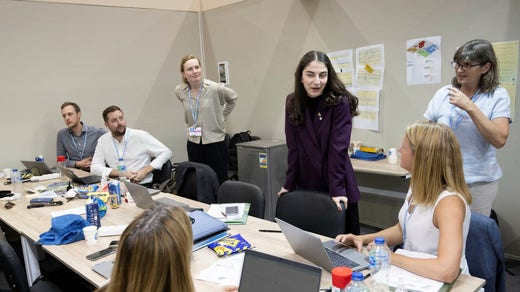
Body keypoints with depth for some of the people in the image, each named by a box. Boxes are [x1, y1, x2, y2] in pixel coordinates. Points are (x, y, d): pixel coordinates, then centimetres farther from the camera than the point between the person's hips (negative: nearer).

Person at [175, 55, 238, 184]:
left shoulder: (215, 88, -13)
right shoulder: (179, 91, -2)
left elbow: (233, 98, 7)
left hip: (215, 141, -3)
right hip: (193, 143, 4)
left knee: (219, 182, 1)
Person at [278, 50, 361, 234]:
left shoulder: (340, 103, -14)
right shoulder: (292, 102, -2)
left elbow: (338, 148, -16)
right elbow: (293, 147, 0)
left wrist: (337, 190, -18)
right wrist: (289, 184, 0)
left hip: (337, 187, -3)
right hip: (306, 187, 3)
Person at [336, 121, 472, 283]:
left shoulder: (449, 201, -26)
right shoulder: (418, 185, -1)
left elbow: (447, 271, -36)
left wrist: (392, 258, -25)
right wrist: (363, 239, -2)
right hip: (412, 275, 6)